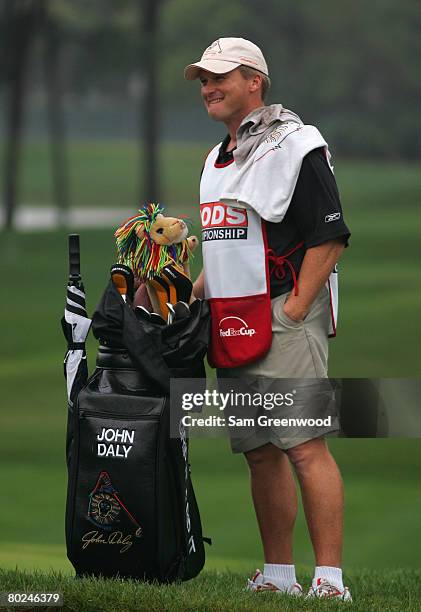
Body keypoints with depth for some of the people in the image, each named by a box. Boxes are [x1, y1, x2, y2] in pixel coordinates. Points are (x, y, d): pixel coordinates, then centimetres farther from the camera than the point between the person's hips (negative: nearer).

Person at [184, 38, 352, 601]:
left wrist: (295, 309, -16)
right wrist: (192, 300, 15)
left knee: (305, 447, -13)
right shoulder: (217, 159, 20)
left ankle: (330, 579, -15)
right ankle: (278, 575, 15)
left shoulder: (295, 146, -8)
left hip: (285, 320, -9)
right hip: (231, 324, 9)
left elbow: (329, 236, -13)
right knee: (260, 451, 9)